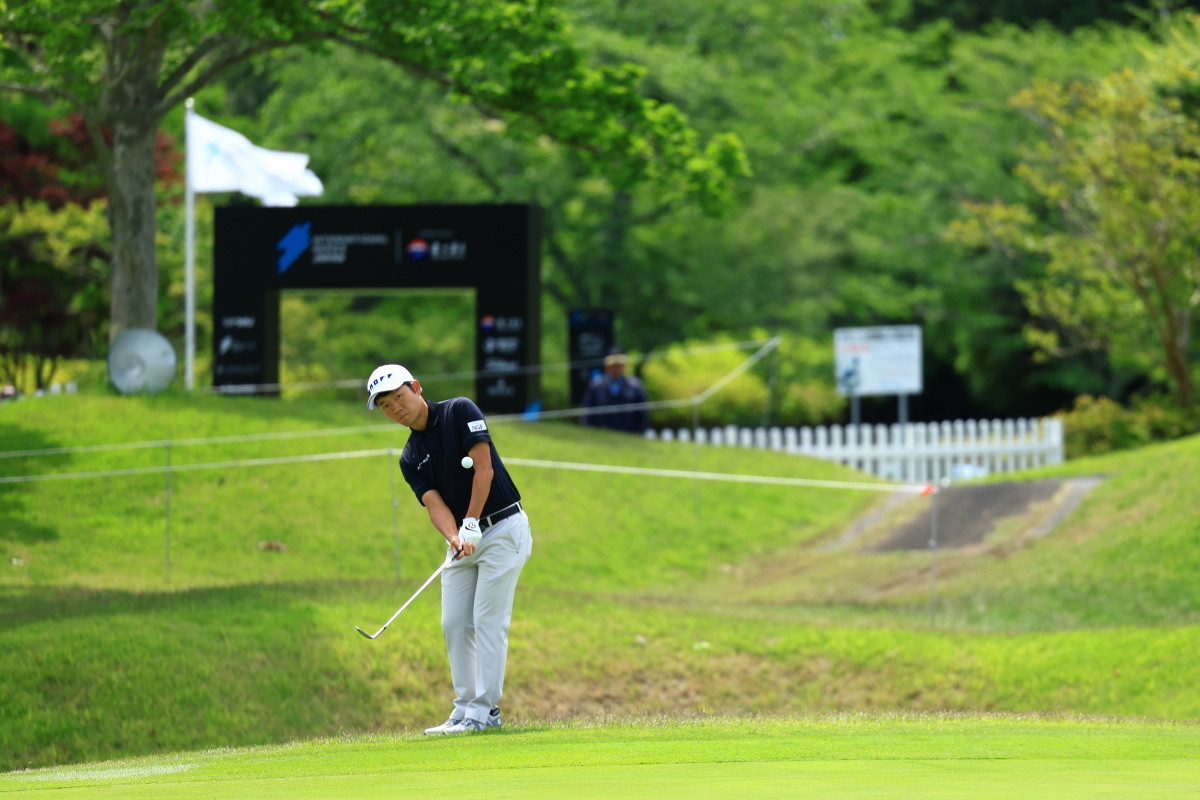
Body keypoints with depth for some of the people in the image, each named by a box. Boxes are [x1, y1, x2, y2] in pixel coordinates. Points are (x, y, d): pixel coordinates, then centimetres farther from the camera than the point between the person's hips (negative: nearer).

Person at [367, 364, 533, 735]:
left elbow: (483, 469, -15)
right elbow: (434, 503, -5)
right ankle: (465, 707, 8)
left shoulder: (460, 412, -8)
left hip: (502, 528, -7)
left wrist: (471, 524, -19)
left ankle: (485, 709, -9)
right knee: (454, 623, 3)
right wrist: (454, 537, -26)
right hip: (464, 538, 7)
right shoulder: (410, 458, 8)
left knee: (488, 619, -9)